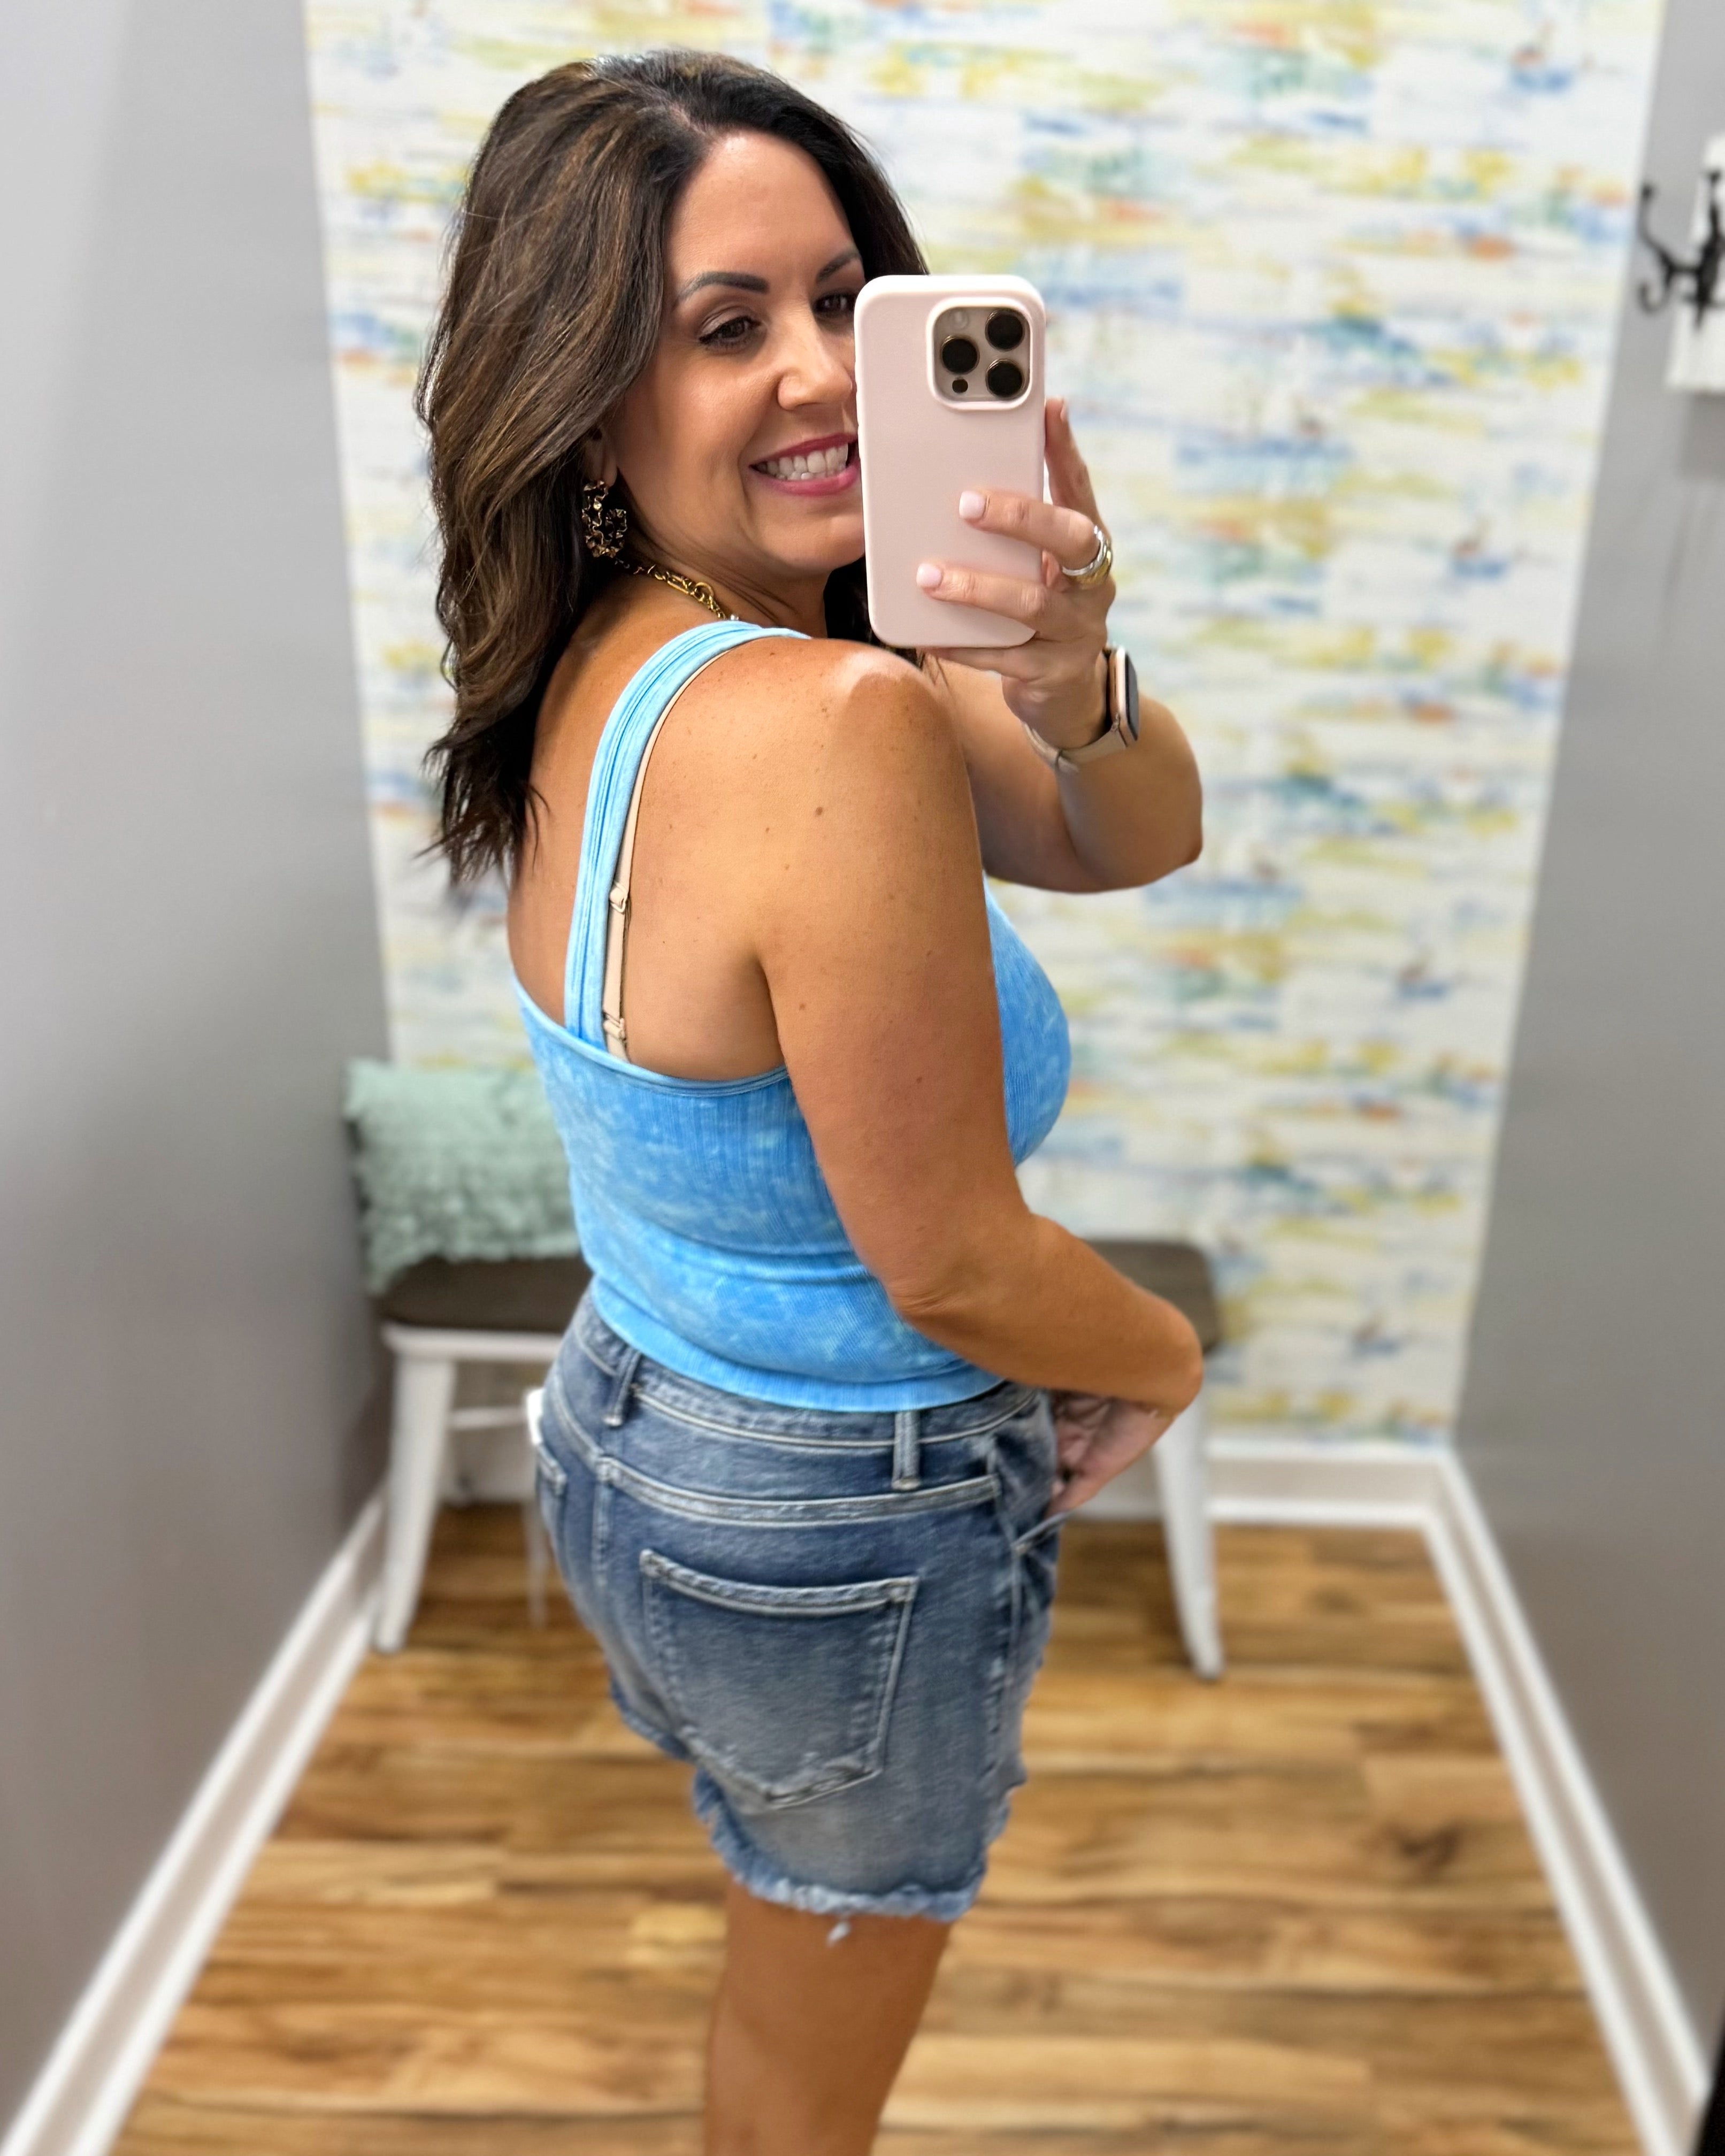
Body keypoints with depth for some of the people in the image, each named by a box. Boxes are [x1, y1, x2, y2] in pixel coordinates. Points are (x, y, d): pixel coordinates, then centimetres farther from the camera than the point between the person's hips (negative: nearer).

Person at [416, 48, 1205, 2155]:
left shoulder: (616, 659, -4)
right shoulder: (840, 724, -32)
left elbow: (1137, 841, -6)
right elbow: (955, 1269, -25)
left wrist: (1070, 681, -27)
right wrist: (1163, 1359, -5)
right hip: (845, 1530, -8)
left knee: (785, 1968, 35)